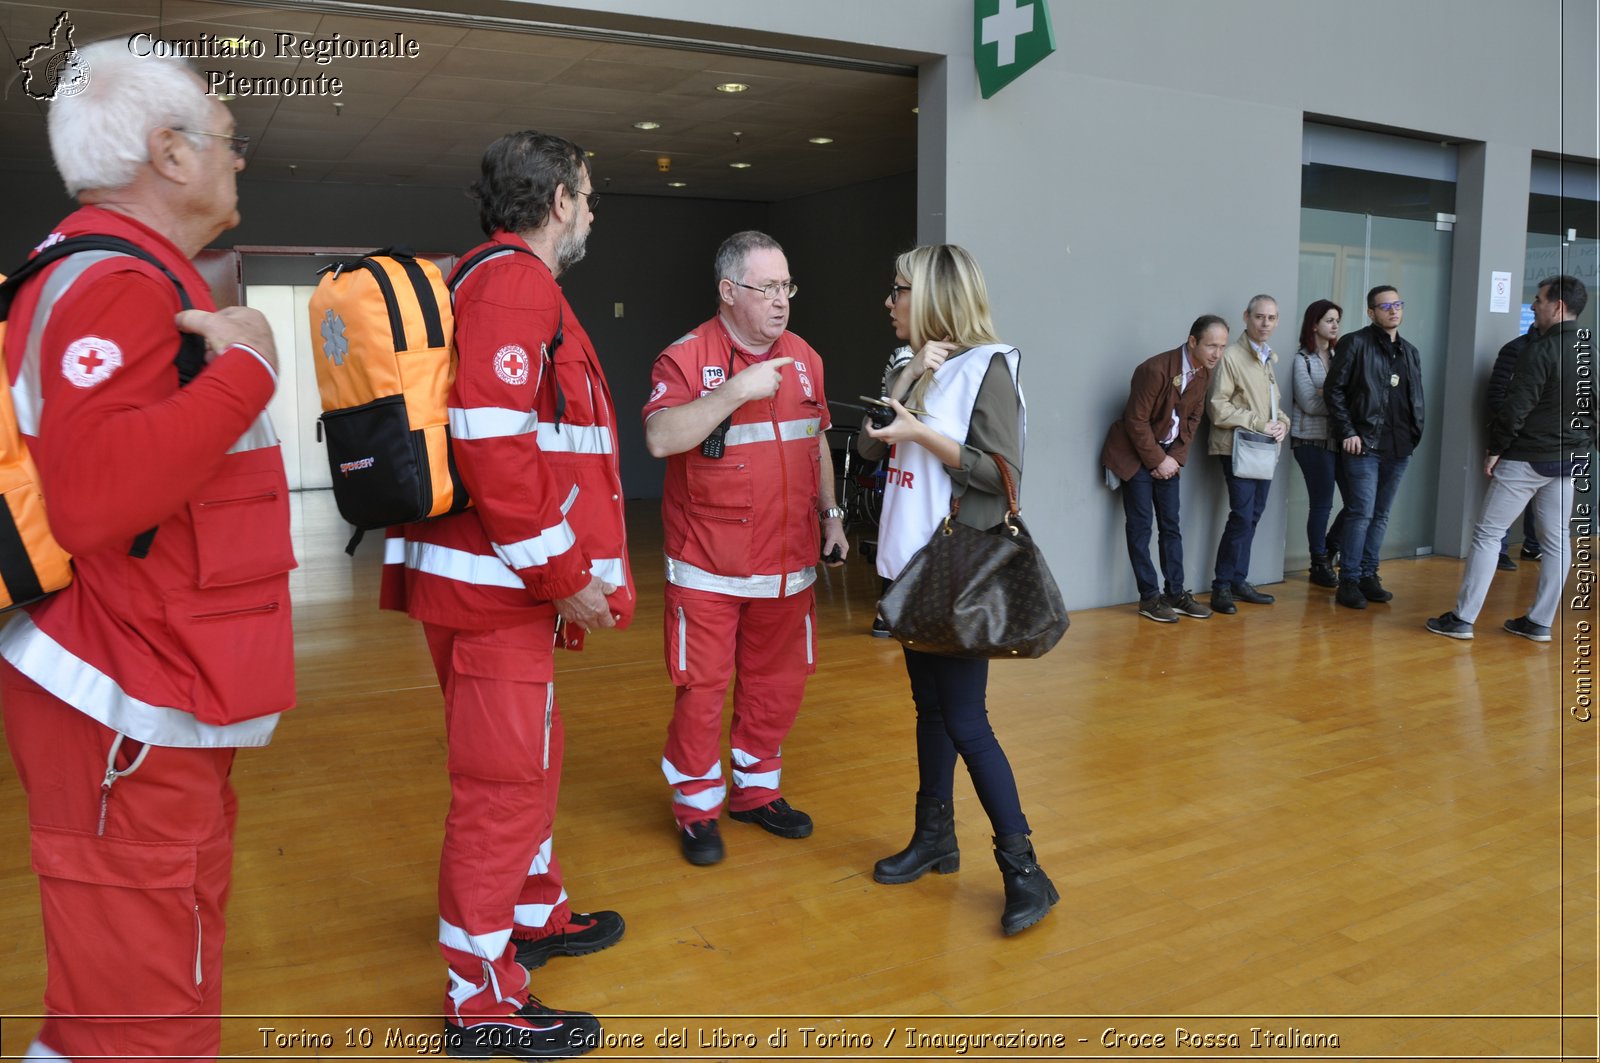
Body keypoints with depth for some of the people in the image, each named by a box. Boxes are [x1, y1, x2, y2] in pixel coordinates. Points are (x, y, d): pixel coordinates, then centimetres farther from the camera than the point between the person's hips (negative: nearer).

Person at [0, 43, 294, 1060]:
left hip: (160, 698, 11)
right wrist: (245, 368, -26)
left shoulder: (125, 272, 15)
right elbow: (89, 496, -33)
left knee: (157, 968, 24)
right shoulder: (117, 285, -18)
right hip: (127, 717, -11)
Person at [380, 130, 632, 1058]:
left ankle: (535, 914, 41)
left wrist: (573, 571, 18)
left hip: (512, 583, 11)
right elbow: (494, 447, -26)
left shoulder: (502, 282, 18)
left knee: (529, 758, 23)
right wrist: (568, 578, -20)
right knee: (504, 780, -1)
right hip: (498, 586, -11)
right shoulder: (513, 286, -15)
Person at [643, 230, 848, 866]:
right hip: (708, 565, -5)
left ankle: (757, 790, 32)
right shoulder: (686, 358, -8)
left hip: (788, 561, 5)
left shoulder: (803, 357, 10)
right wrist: (737, 390, -25)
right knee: (702, 687, 2)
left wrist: (831, 515, 14)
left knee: (778, 683, 13)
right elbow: (660, 438, -23)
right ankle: (696, 807, 21)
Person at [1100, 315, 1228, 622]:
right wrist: (1157, 460, -15)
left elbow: (1193, 418, 8)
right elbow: (1136, 421, -20)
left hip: (1167, 455, 7)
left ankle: (1175, 593, 13)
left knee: (1171, 525, 8)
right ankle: (1149, 597, 1)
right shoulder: (1155, 369, -24)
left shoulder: (1204, 372, -1)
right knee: (1140, 526, -5)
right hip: (1136, 453, -7)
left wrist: (1175, 457, -3)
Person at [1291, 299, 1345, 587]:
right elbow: (1310, 404, -10)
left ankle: (1330, 549, 23)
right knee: (1322, 503, 0)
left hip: (1339, 437, 5)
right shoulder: (1303, 360, -3)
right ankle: (1320, 565, 16)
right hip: (1313, 440, -5)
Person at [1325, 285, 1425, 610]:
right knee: (1361, 514, -8)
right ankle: (1349, 582, -1)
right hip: (1364, 445, -6)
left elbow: (1417, 399, 20)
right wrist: (1347, 432, -12)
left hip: (1398, 448, 6)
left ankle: (1368, 576, 18)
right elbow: (1334, 390, -7)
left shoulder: (1410, 352, 16)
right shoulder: (1355, 344, -3)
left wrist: (1414, 434, 7)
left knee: (1380, 515, 10)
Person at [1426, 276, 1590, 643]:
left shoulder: (1540, 351, -17)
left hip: (1527, 458, -8)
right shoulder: (1587, 351, 8)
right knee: (1556, 539, 10)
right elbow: (1587, 405, 13)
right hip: (1570, 458, 8)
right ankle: (1540, 623, 16)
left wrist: (1495, 448, -9)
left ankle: (1463, 618, -1)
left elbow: (1516, 407, -18)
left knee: (1487, 533, -2)